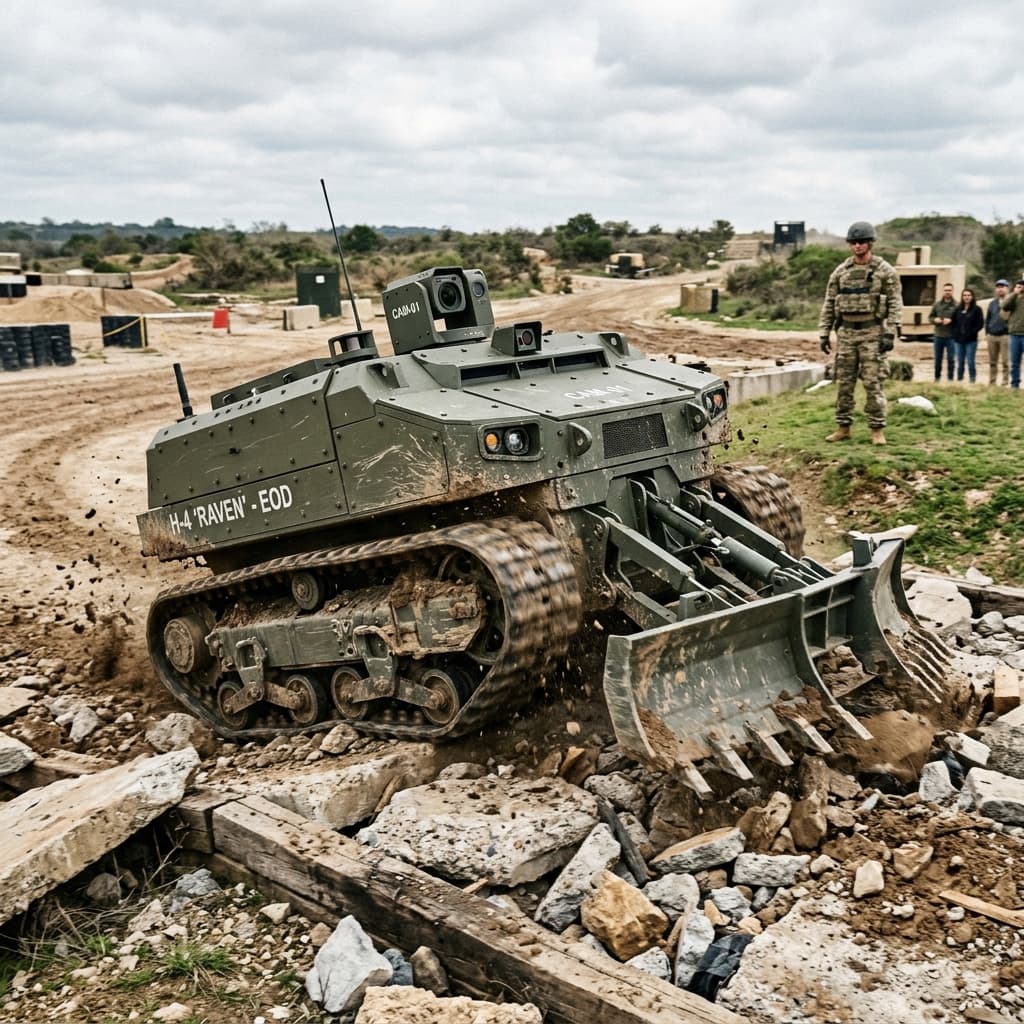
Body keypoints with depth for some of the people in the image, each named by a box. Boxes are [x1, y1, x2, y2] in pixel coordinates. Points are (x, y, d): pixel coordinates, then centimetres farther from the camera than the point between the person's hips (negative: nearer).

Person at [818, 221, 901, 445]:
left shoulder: (885, 270, -3)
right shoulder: (840, 271, 7)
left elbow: (895, 303, -6)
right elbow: (829, 304, 9)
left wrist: (890, 333, -15)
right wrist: (824, 334, 3)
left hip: (872, 332, -4)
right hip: (846, 332, 4)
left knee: (873, 382, -4)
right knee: (843, 382, 5)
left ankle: (877, 430, 2)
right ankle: (843, 428, 13)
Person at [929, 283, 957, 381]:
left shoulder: (956, 305, -6)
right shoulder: (937, 304, 8)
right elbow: (930, 316, 13)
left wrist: (951, 320, -21)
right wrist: (935, 319, -7)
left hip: (951, 336, -4)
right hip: (938, 336, 4)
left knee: (950, 359, 1)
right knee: (938, 358, 12)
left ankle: (950, 378, 9)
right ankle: (937, 377, 22)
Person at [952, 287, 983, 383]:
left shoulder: (977, 309, -1)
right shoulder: (958, 309, 11)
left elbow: (980, 324, -5)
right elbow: (954, 322, 13)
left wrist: (970, 333, -13)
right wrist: (956, 333, -2)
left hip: (971, 340, -4)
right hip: (958, 340, 4)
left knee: (970, 362, -5)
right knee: (960, 363, 8)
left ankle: (972, 381, 0)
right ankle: (959, 381, 13)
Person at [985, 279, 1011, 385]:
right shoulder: (992, 303, 16)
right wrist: (987, 332, 11)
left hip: (1005, 335, -6)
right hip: (992, 336, 6)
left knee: (1005, 362, -6)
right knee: (992, 362, 10)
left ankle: (1005, 383, -3)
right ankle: (992, 383, 16)